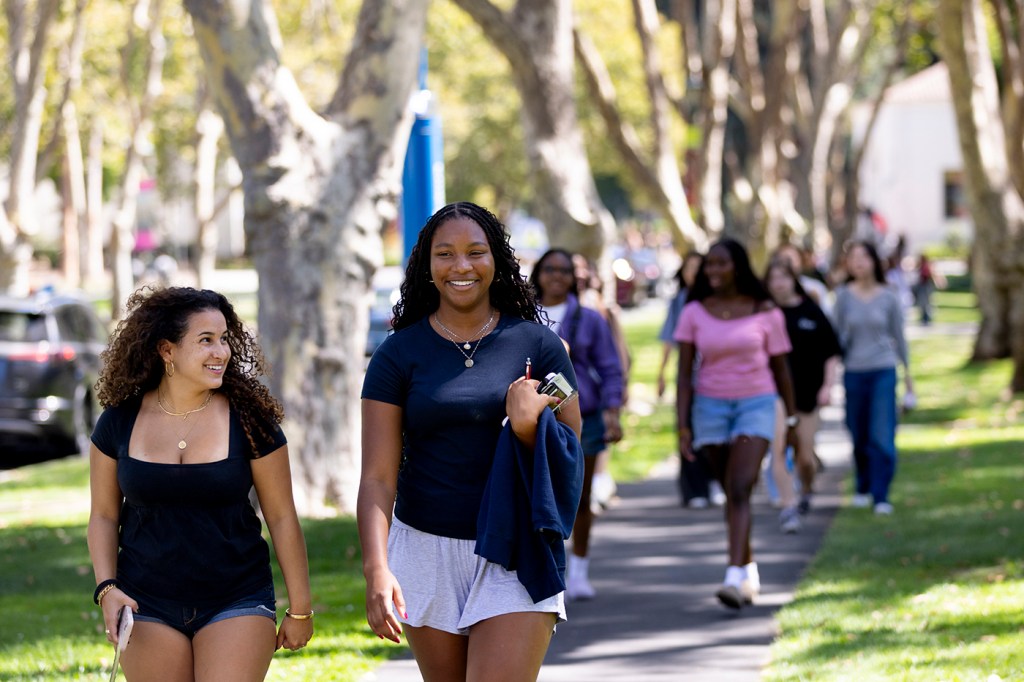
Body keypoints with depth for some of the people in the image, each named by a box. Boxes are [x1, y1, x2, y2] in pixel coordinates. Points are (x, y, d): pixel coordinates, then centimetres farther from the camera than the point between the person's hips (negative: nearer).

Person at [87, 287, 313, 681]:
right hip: (148, 607, 2)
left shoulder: (248, 419, -4)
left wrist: (300, 608, 3)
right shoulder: (121, 421, 0)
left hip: (236, 603, -2)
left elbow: (282, 517, 1)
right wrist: (106, 587, -5)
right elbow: (104, 516, 9)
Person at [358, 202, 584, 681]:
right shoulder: (400, 354, 1)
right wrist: (376, 570, -20)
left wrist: (528, 426, -18)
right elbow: (377, 478, -5)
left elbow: (570, 457, 4)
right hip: (426, 551, 2)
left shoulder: (538, 345, 1)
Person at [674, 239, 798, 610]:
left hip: (756, 403, -2)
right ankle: (749, 571, 27)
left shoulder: (765, 312, -2)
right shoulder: (694, 313, 1)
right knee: (731, 493, 10)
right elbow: (684, 372, 1)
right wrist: (683, 426, -5)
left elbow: (780, 367, 6)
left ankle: (734, 579, -29)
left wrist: (792, 418, 10)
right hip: (711, 406, 3)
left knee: (740, 489, -18)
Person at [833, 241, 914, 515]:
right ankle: (862, 488, 27)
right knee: (859, 437, 8)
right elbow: (839, 335, 7)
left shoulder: (889, 297, 0)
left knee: (882, 436, -9)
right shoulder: (844, 296, 1)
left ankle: (881, 496, -5)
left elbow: (898, 335, 9)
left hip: (883, 371, -1)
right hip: (854, 372, 1)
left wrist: (907, 371, 13)